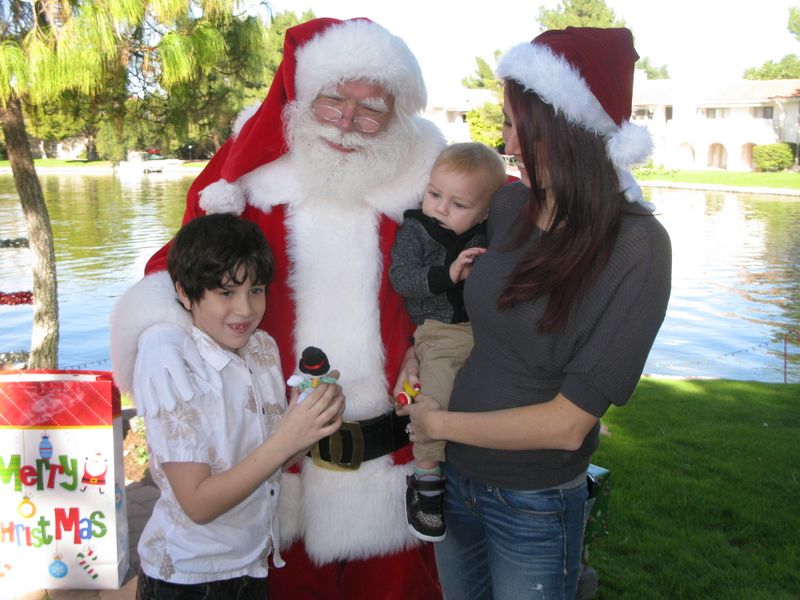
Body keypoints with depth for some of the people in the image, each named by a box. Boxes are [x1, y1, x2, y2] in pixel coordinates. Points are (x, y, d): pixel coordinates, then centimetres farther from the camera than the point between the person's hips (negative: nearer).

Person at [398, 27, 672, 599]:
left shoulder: (636, 247, -21)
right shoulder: (508, 206, -7)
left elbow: (566, 424, -21)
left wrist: (439, 423, -14)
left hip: (534, 506, -5)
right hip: (454, 476, 5)